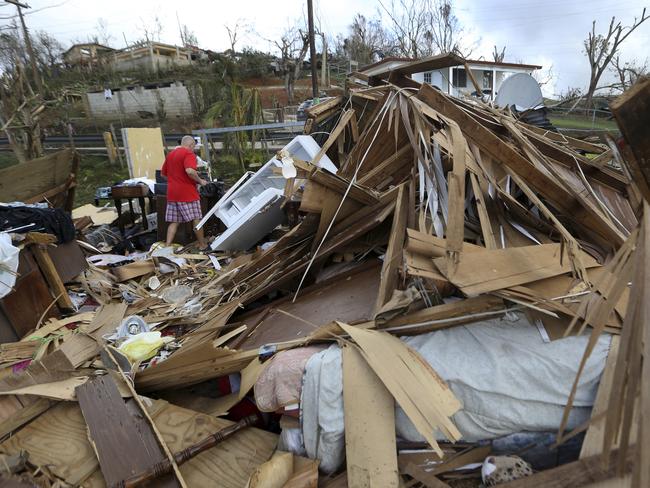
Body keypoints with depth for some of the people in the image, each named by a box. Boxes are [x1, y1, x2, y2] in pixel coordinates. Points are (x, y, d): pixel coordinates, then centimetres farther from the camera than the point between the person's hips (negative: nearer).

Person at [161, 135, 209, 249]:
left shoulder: (170, 154, 16)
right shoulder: (189, 153, -8)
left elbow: (163, 173, 23)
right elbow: (190, 171, -26)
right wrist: (200, 181, -12)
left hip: (172, 193, 7)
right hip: (187, 193, -7)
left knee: (174, 222, 9)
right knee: (196, 220, 4)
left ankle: (167, 247, 5)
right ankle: (203, 245, 12)